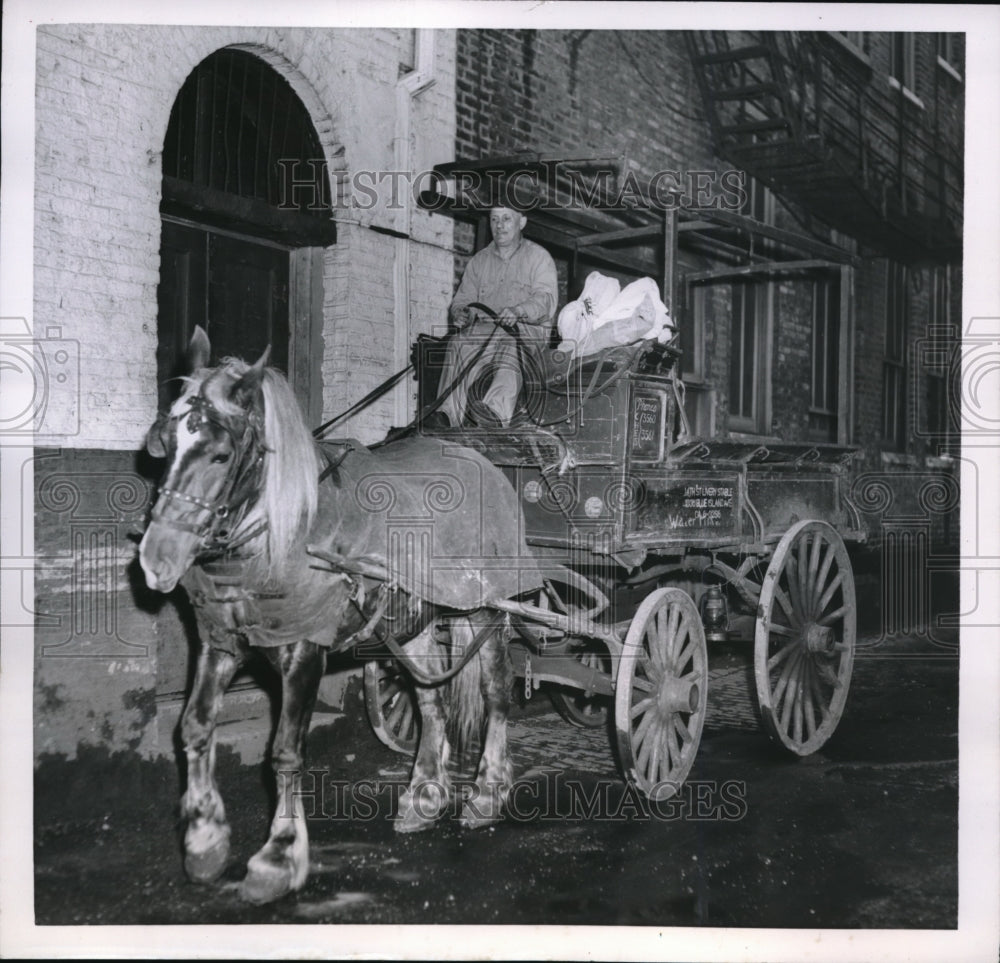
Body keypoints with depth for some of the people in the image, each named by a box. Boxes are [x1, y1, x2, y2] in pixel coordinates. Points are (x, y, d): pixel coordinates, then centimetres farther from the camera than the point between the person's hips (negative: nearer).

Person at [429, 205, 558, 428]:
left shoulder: (539, 257, 9)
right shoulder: (478, 261, 22)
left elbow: (545, 302, -8)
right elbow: (462, 299, 14)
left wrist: (517, 312, -29)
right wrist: (461, 313, -13)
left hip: (528, 331, -3)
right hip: (484, 331, 3)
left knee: (507, 345, -39)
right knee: (459, 341, -30)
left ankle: (495, 412, -61)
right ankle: (449, 414, -46)